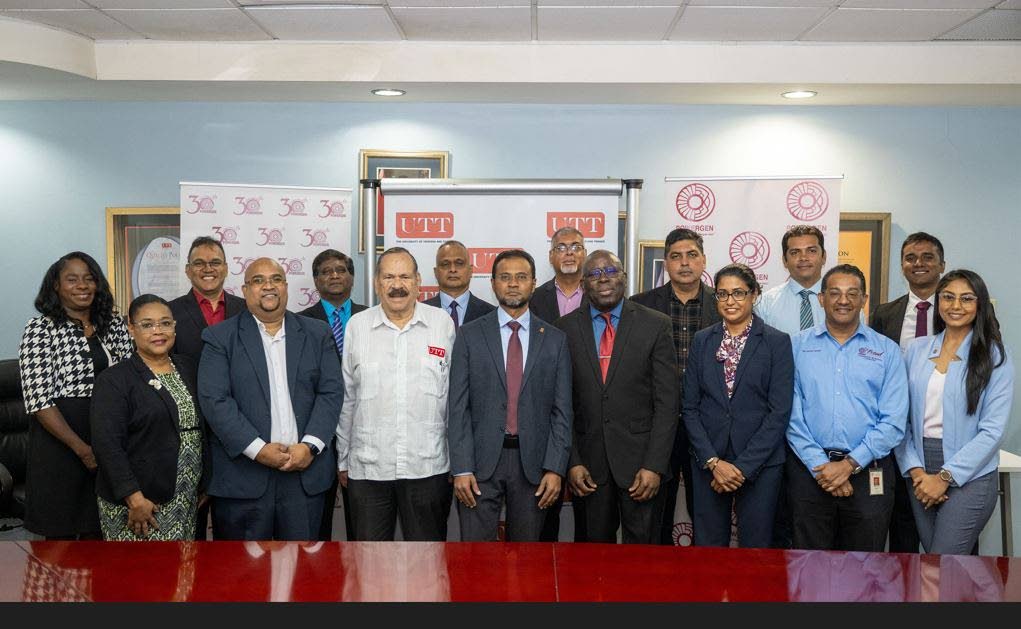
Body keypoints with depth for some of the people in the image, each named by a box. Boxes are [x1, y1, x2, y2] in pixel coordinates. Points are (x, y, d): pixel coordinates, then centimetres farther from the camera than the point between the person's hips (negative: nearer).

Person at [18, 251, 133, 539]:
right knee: (61, 534, 8)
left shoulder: (113, 322, 6)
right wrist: (83, 449, -16)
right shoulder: (40, 329, -7)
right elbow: (39, 400, -12)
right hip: (60, 439, -4)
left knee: (97, 530, 13)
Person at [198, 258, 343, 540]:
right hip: (243, 473, -2)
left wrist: (310, 446, -10)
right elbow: (214, 399, -7)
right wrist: (258, 449, -14)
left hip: (306, 470, 2)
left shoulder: (318, 334, 10)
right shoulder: (220, 337, 3)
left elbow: (331, 392, 4)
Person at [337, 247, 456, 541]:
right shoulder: (357, 326, 3)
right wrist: (342, 460, 10)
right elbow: (346, 398, 8)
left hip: (428, 468, 0)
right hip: (367, 468, 1)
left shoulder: (443, 324, 2)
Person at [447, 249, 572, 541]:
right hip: (481, 462, -1)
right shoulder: (470, 335, 3)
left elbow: (562, 410, 4)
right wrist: (461, 468, -8)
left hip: (533, 462, 1)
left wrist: (555, 468, -4)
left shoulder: (555, 339, 6)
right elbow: (458, 407, -1)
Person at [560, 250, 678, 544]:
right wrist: (572, 462, -3)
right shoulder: (567, 328, 3)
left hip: (640, 460, -1)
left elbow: (667, 402, -4)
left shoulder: (655, 325, -2)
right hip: (589, 463, 2)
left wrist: (654, 466, -11)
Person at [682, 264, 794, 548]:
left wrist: (744, 466, -12)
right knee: (707, 544, 8)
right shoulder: (702, 340, 6)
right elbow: (690, 407, 3)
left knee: (755, 545, 5)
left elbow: (779, 412, -7)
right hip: (708, 463, 2)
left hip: (760, 463, -2)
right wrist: (713, 461, -7)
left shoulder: (777, 342, -2)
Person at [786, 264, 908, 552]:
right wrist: (819, 466, -10)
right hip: (809, 470, 0)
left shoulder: (887, 351, 5)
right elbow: (791, 414, -2)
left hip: (868, 472, 0)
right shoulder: (798, 346, 5)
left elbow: (893, 422, -2)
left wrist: (850, 464, -11)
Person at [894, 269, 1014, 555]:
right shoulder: (917, 349, 6)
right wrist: (915, 470, -6)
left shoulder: (995, 357, -3)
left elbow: (993, 430, -9)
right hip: (921, 476, 4)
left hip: (969, 476, -3)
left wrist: (945, 477, -13)